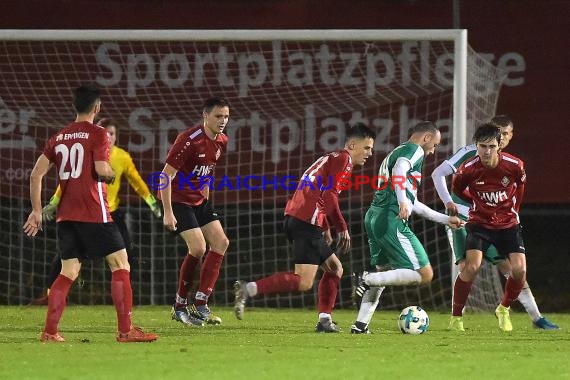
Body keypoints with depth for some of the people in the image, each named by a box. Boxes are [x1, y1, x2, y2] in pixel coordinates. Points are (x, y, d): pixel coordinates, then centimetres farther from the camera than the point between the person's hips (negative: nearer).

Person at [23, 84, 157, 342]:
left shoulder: (58, 138, 13)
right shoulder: (97, 134, -5)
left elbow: (36, 174, 8)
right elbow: (102, 170, -18)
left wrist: (37, 211, 11)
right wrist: (111, 174, 6)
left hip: (65, 215, 6)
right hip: (94, 213, -6)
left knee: (68, 272, 11)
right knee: (120, 265, 0)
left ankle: (49, 331, 2)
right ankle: (125, 330, -7)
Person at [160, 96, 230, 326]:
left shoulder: (221, 142, 3)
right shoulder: (189, 140, -23)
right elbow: (166, 175, -22)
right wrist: (168, 212, -24)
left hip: (199, 200, 9)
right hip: (178, 200, -9)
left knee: (221, 242, -1)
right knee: (198, 248, -17)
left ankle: (200, 305, 2)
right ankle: (180, 307, -1)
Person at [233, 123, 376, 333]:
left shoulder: (331, 158, 27)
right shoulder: (343, 159, -3)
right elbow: (329, 196, -14)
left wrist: (326, 229, 24)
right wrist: (342, 227, -8)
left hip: (294, 219, 10)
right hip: (307, 223, -10)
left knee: (335, 269, 18)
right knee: (304, 282, -16)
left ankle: (324, 321, 12)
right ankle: (248, 289, -23)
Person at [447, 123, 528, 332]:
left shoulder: (514, 165, -17)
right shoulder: (467, 170, -18)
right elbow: (457, 189, 6)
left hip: (508, 223, 1)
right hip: (479, 223, -1)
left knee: (519, 270, -14)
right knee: (471, 267, -22)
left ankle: (504, 310, 14)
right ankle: (456, 318, -7)